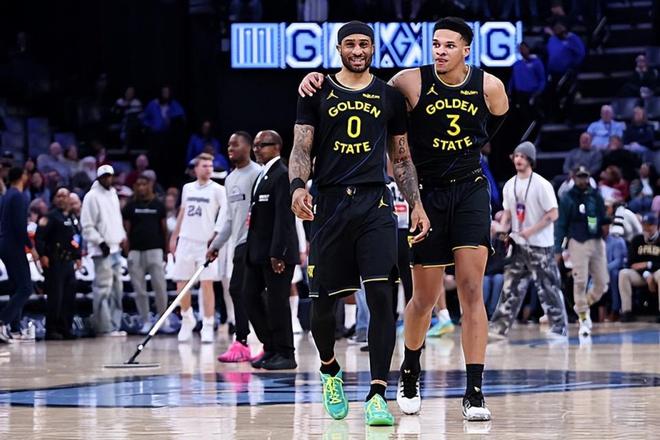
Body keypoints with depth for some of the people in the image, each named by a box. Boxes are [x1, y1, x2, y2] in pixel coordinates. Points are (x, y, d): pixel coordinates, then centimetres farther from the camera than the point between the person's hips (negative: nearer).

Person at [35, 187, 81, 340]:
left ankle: (65, 328, 15)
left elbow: (77, 239, 25)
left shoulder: (72, 218, 18)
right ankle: (52, 330, -4)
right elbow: (39, 236, -15)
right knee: (55, 297, -8)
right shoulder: (51, 217, -6)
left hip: (69, 262, 8)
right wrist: (42, 255, -23)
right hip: (55, 262, -8)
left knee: (69, 297, 8)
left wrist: (77, 257, 18)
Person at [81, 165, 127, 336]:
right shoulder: (92, 196, -7)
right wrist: (101, 242, -17)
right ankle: (104, 327, -9)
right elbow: (87, 226, -11)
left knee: (117, 288, 9)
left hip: (115, 248, 8)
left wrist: (122, 237, 12)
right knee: (103, 289, -10)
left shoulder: (113, 194, 17)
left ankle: (115, 325, 15)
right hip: (101, 251, -8)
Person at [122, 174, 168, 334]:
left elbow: (164, 229, 11)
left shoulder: (158, 205, 8)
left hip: (155, 249, -1)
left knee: (160, 286, -7)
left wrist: (166, 251, 8)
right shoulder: (130, 207, 7)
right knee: (140, 289, 2)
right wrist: (127, 250, -3)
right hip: (136, 251, 1)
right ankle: (146, 321, 8)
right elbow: (126, 229, 7)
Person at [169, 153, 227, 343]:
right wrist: (174, 236, 20)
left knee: (207, 284, -5)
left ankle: (208, 326, -2)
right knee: (182, 284, 4)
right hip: (186, 240, 4)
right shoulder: (187, 188, 13)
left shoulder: (217, 190, -2)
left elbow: (227, 210, -13)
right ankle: (187, 319, 23)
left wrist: (217, 233, -24)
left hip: (206, 242, -4)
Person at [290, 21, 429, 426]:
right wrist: (297, 185, -15)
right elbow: (302, 149, 4)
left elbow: (402, 157, 16)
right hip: (330, 204, 0)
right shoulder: (317, 94, 8)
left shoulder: (390, 97, 12)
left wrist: (417, 204, 7)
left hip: (375, 204, 0)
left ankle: (378, 394, -15)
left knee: (381, 296, -14)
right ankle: (330, 370, 34)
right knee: (323, 302, 4)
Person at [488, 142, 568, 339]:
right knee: (510, 287, 3)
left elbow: (553, 214, -12)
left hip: (540, 244, -6)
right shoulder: (510, 185, 9)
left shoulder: (541, 184, -11)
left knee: (548, 288, -3)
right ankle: (499, 327, 2)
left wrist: (531, 231, -18)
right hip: (518, 244, 6)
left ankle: (559, 328, 3)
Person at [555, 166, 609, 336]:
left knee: (602, 282, 2)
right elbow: (561, 224, -1)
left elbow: (603, 217, 19)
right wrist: (557, 249, -6)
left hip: (597, 241, 4)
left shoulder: (596, 196, 11)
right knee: (580, 282, -7)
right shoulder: (568, 198, -1)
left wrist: (605, 226, -4)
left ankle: (584, 305, 27)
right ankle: (583, 319, 2)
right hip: (578, 243, -4)